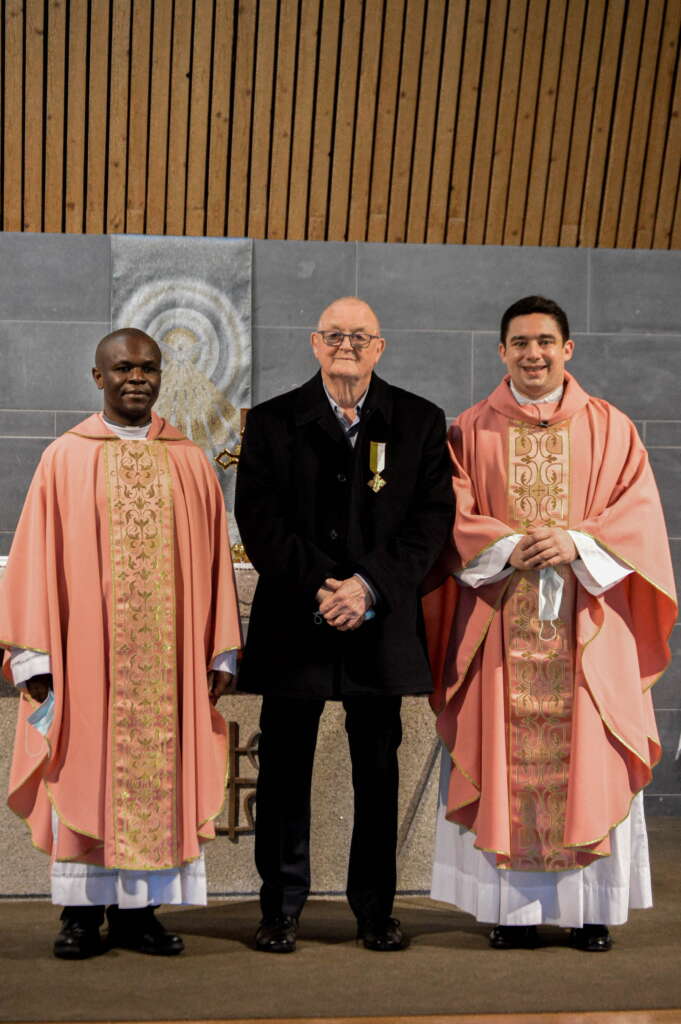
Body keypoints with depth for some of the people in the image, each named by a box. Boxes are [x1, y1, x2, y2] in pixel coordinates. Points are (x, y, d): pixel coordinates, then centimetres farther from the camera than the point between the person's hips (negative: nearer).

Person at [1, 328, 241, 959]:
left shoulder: (190, 464, 8)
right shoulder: (65, 459, 3)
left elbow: (214, 564, 8)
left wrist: (220, 653, 2)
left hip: (166, 662, 2)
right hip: (85, 656, -1)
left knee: (157, 777, 3)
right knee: (84, 775, 2)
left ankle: (136, 912, 13)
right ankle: (82, 913, 11)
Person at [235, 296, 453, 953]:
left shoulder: (420, 423, 6)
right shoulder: (271, 422, 4)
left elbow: (432, 518, -1)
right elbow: (259, 520, -3)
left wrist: (370, 586, -14)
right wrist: (317, 591, -14)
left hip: (381, 623, 1)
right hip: (292, 623, 0)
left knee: (378, 771, 7)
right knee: (284, 769, 5)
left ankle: (375, 910, 20)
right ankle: (280, 909, 17)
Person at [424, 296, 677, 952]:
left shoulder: (610, 428, 8)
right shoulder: (470, 431, 9)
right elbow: (454, 516, 2)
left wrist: (577, 542, -15)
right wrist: (508, 546, -15)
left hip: (586, 624, 0)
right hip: (499, 627, 0)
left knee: (587, 761, -1)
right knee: (506, 759, -1)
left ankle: (590, 910, 8)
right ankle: (515, 909, 7)